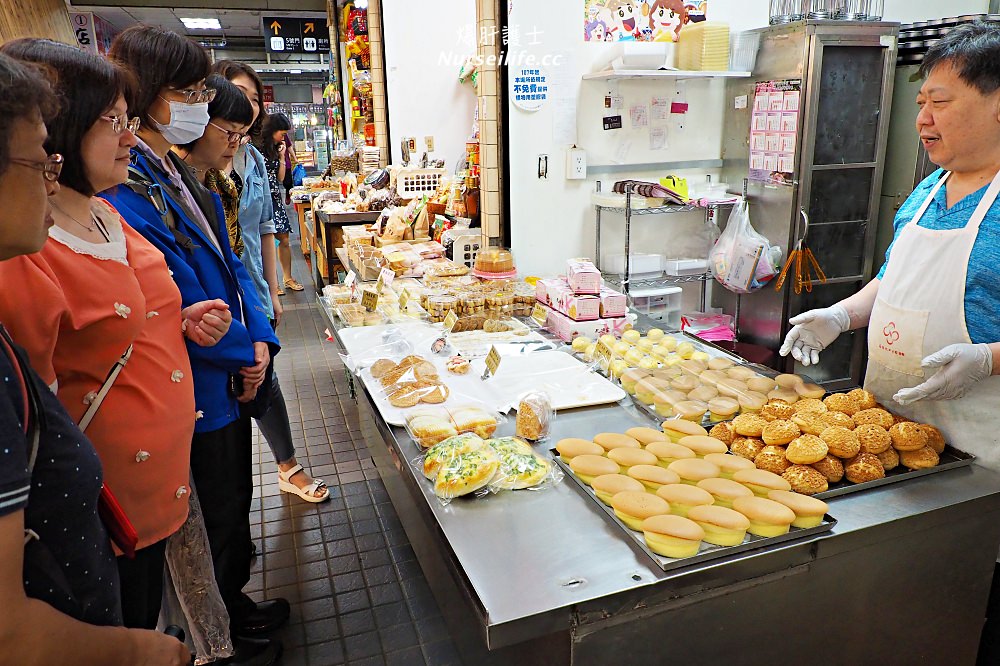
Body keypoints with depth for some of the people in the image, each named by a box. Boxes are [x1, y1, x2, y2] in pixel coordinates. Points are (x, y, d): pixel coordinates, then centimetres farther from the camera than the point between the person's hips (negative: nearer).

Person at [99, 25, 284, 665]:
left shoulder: (177, 171, 7)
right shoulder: (123, 187, -23)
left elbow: (229, 261, 8)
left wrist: (261, 339, -5)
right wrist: (244, 354, -12)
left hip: (233, 377, 9)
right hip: (195, 395, -9)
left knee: (235, 503, 24)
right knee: (213, 522, 12)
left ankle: (236, 605, 47)